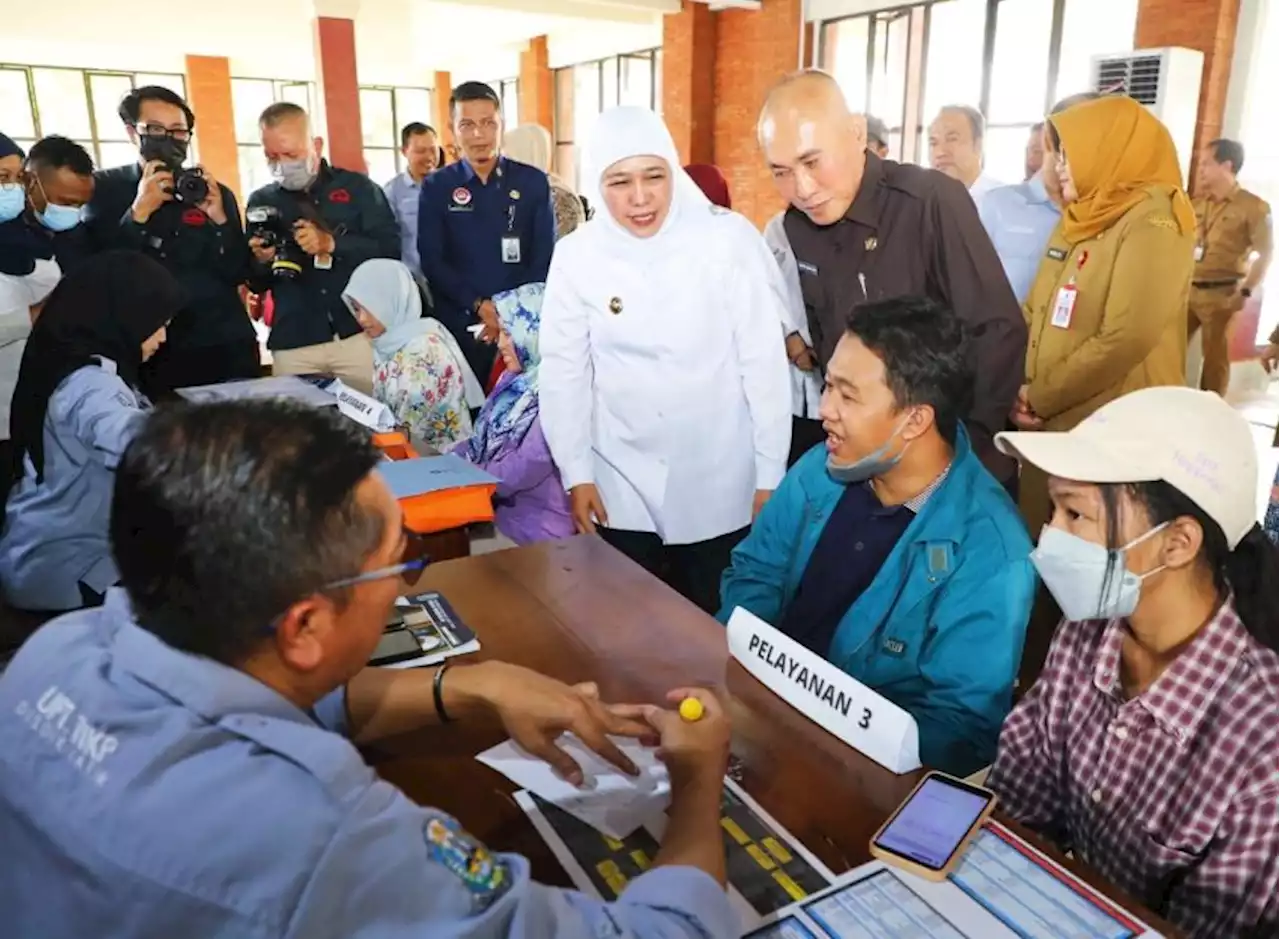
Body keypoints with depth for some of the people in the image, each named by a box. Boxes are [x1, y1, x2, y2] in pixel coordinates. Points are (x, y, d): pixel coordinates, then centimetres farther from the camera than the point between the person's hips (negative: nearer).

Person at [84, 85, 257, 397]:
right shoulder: (103, 189, 2)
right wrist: (138, 213, -16)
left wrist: (219, 219, -13)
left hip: (228, 348, 2)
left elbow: (237, 275, 1)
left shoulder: (216, 193, 6)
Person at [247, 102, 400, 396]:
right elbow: (256, 284, 14)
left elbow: (391, 249, -7)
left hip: (359, 334, -2)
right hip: (293, 345, 2)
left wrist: (332, 244, -17)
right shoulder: (261, 202, 11)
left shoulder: (357, 187, 4)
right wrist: (261, 262, -8)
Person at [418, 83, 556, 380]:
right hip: (459, 324, 0)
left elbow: (545, 258, -1)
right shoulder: (436, 187, 3)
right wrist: (478, 305, -13)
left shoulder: (534, 182, 2)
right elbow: (432, 261, -1)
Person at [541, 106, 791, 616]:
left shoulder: (729, 239, -11)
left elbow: (764, 362, -8)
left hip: (720, 486, -1)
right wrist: (576, 475, -1)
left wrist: (770, 476, -6)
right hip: (620, 488, 2)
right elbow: (563, 372, 1)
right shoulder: (576, 255, -5)